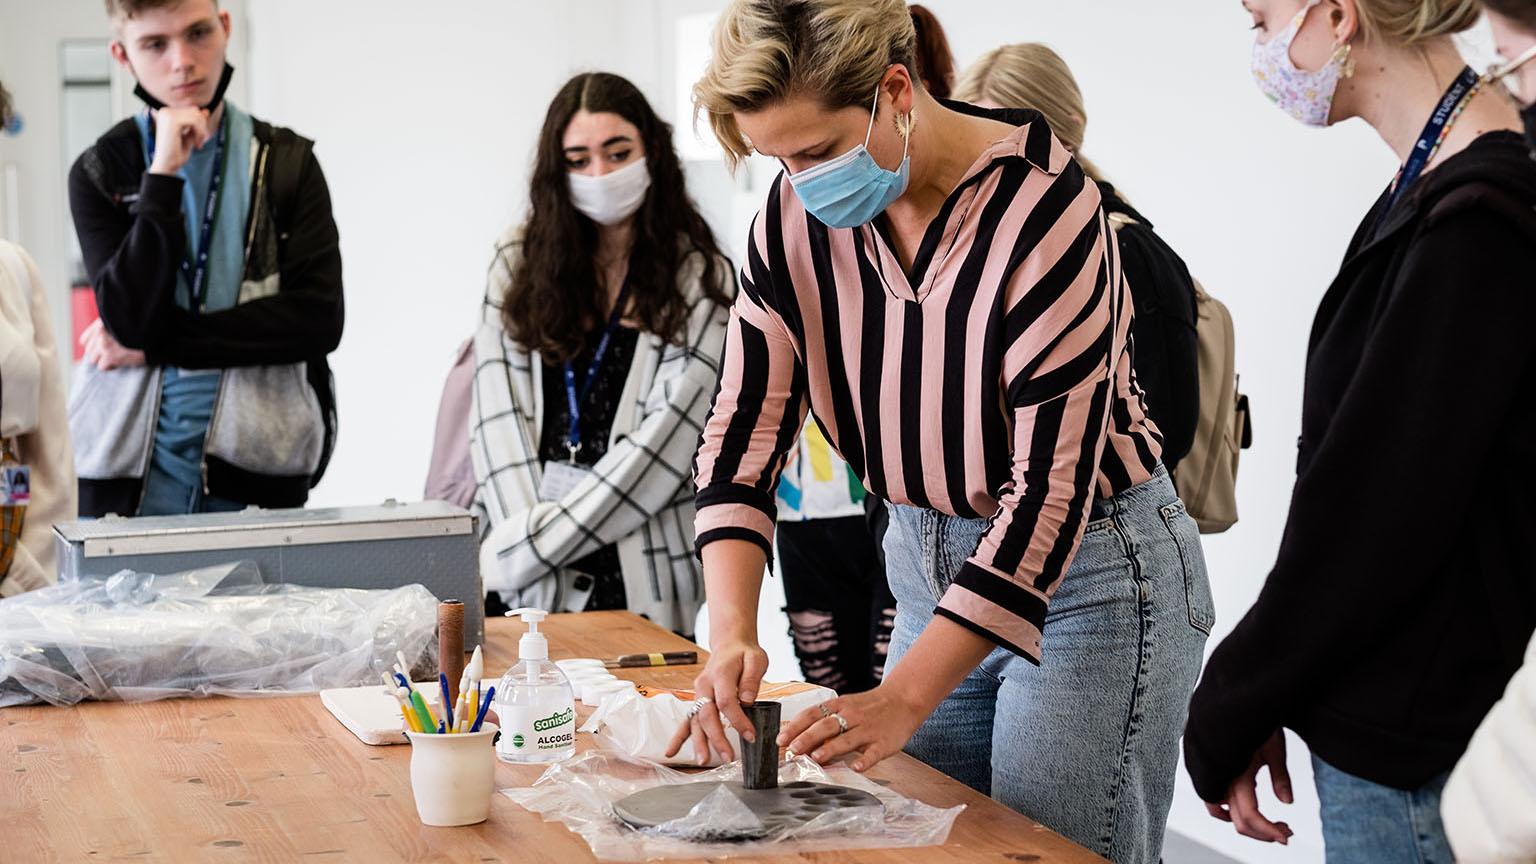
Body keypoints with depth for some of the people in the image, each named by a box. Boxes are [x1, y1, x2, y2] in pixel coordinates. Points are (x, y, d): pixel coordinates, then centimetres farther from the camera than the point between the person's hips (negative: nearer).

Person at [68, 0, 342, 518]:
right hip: (130, 472, 0)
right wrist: (163, 174, -15)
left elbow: (319, 320, -8)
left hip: (258, 467, 0)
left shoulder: (288, 162, 4)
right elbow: (131, 319, -11)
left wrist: (156, 343, -10)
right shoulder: (101, 173, 3)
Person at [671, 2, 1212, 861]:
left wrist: (907, 696, -30)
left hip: (1090, 572, -6)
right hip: (929, 564, 6)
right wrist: (733, 630, -21)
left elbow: (1053, 481, -26)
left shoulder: (1042, 207, -24)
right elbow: (745, 427, -5)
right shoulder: (796, 216, -6)